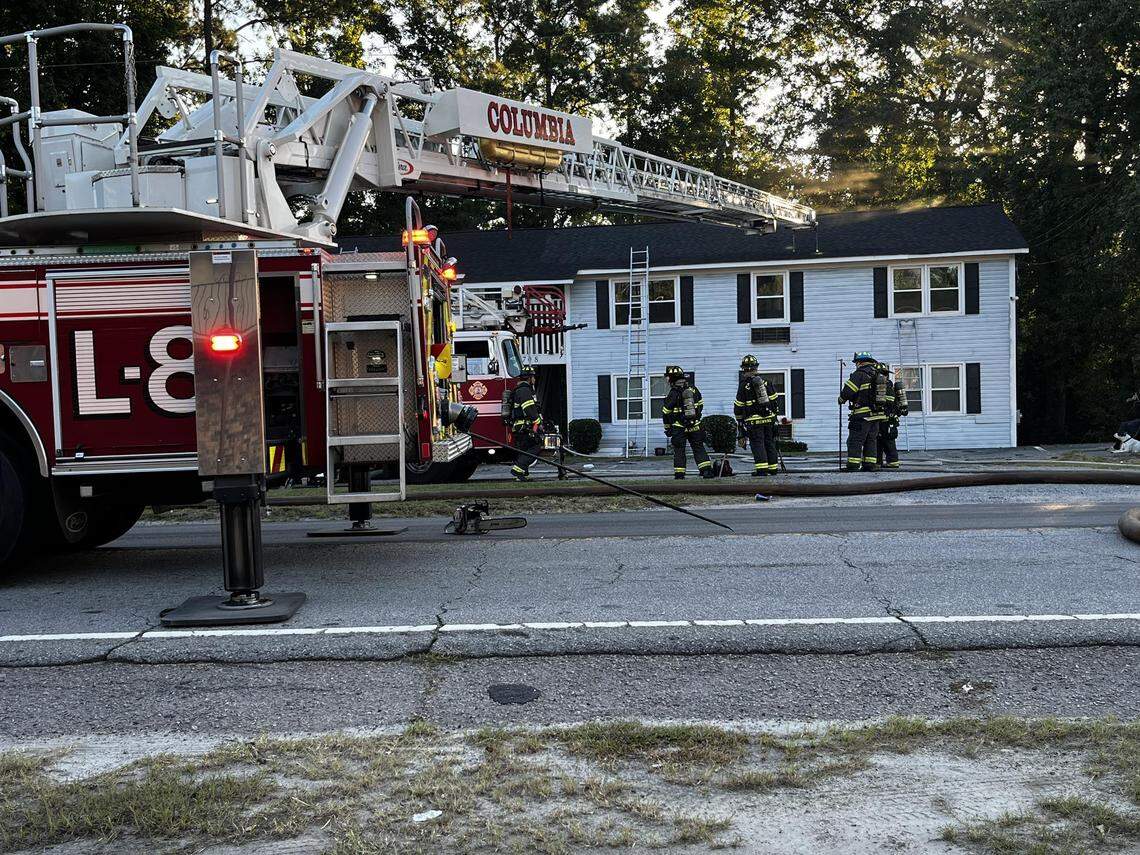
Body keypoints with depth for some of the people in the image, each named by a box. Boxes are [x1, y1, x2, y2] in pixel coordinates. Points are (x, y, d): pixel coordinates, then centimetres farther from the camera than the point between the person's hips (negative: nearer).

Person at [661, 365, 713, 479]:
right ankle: (707, 470, 0)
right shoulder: (694, 390, 3)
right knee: (698, 448, 9)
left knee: (679, 450, 6)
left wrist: (667, 428, 4)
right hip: (695, 426, 4)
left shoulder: (673, 394, -12)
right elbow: (700, 406, 13)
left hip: (679, 428, -3)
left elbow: (665, 413, -7)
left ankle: (679, 474, 5)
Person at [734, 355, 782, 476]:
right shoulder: (765, 382, 5)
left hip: (754, 420, -4)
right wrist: (773, 414, 21)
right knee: (770, 442, 12)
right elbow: (774, 400, 9)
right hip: (769, 418, 4)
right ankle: (773, 468, 16)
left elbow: (738, 406, -3)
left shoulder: (744, 385, -7)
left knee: (757, 443, -2)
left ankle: (762, 468, -10)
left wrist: (739, 420, 12)